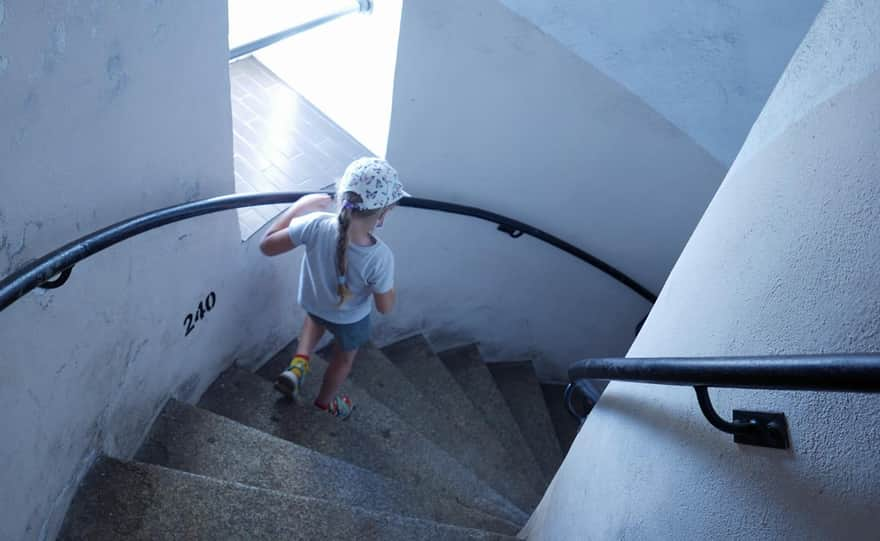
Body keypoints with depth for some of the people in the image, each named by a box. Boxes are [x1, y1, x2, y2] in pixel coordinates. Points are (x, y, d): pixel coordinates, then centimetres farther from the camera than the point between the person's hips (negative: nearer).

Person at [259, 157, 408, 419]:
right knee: (343, 358, 32)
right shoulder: (381, 257, -40)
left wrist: (299, 207, -14)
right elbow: (385, 307, -24)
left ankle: (298, 365, 29)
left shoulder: (317, 226, -37)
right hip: (351, 319, -2)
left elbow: (267, 245, -22)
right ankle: (325, 403, 56)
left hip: (313, 304, 2)